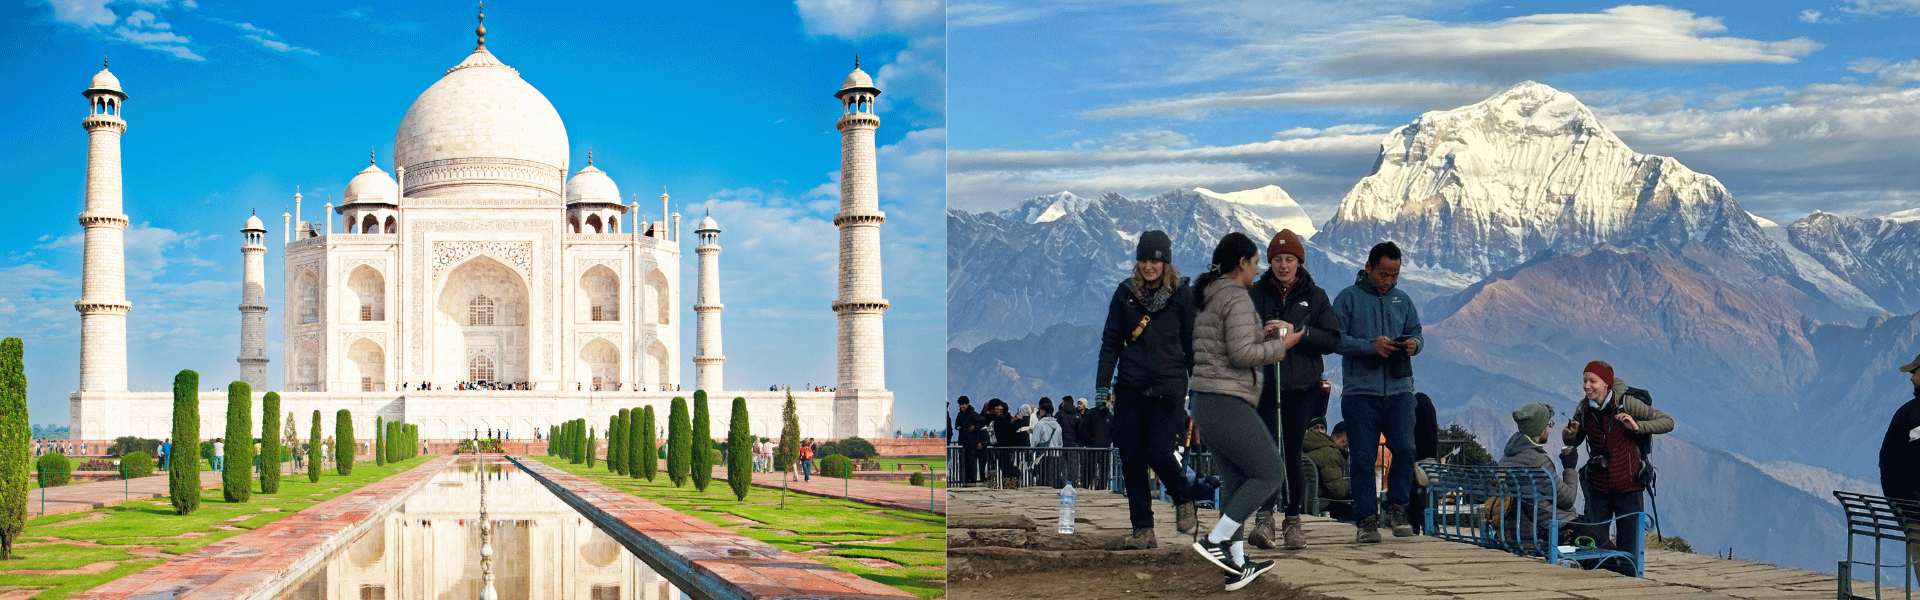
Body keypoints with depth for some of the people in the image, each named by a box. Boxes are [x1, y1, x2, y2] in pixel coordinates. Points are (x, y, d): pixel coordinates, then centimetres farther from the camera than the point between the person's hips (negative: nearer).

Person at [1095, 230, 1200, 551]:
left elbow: (1192, 344, 6)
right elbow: (1111, 341, 10)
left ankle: (1184, 502, 15)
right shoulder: (1125, 292, 8)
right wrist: (1102, 384, 3)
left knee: (1159, 454, -14)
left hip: (1169, 388, -3)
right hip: (1131, 389, 3)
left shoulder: (1181, 294, 2)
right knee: (1131, 460, 0)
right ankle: (1143, 530, 8)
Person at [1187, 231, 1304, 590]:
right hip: (1228, 403, -10)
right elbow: (1241, 354, -19)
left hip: (1206, 400, 10)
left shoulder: (1209, 297, 18)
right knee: (1270, 473, -3)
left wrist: (1260, 335, 17)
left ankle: (1236, 565, 14)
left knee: (1235, 481, 12)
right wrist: (1281, 346, -6)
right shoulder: (1237, 296, -11)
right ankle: (1215, 540, -8)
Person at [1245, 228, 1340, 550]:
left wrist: (1298, 331, -12)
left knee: (1295, 455, 5)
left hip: (1303, 389, 1)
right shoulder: (1255, 293, 8)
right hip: (1265, 385, -1)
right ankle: (1264, 517, -17)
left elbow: (1333, 340, 1)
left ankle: (1293, 520, 14)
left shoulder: (1315, 296, 9)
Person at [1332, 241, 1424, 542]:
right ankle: (1366, 518, 7)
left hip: (1399, 390, 3)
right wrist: (1371, 346, -16)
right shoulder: (1349, 298, 1)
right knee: (1363, 458, -1)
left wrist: (1414, 343, -4)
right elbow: (1335, 339, -6)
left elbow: (1416, 333, 20)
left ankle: (1396, 508, 11)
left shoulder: (1402, 300, 16)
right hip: (1359, 392, -3)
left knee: (1405, 449, -7)